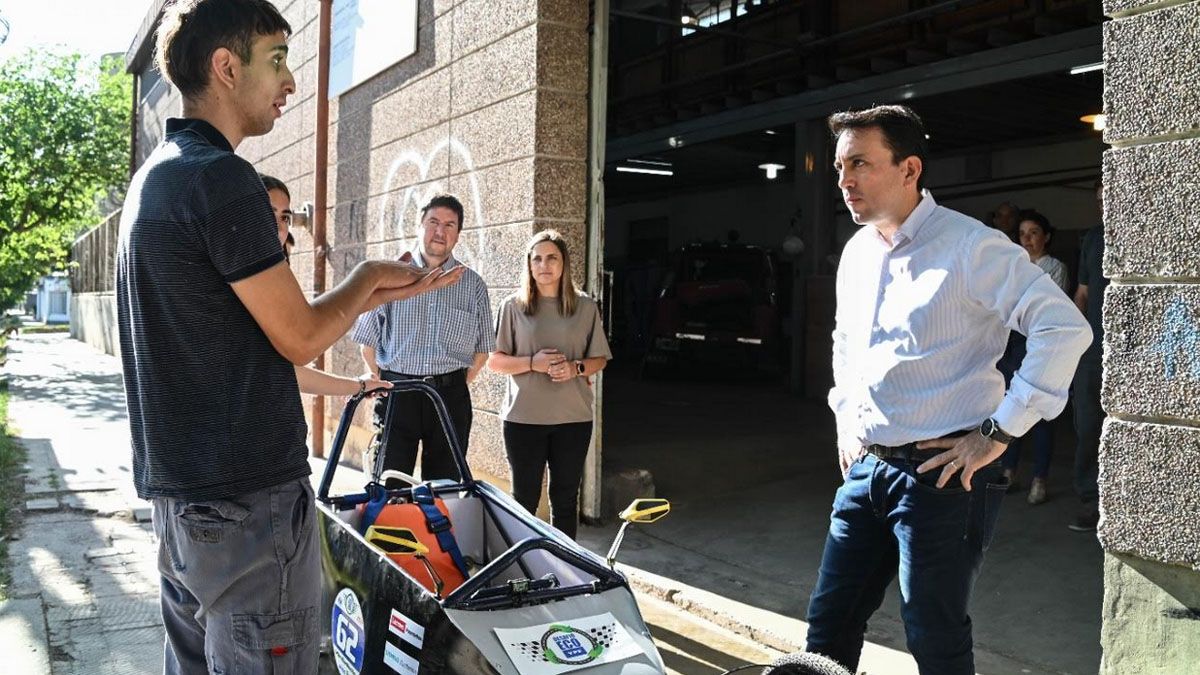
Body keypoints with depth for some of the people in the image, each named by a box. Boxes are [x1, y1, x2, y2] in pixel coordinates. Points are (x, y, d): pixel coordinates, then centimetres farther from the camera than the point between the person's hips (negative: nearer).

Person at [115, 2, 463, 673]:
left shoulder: (155, 175, 14)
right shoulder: (222, 177, -18)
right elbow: (300, 337, -16)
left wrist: (384, 289, 15)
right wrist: (370, 276, 3)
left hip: (177, 487, 10)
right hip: (247, 497, -10)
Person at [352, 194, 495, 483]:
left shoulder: (473, 285, 8)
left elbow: (482, 348, 12)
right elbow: (368, 342, 7)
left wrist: (456, 386, 6)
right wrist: (385, 385, 3)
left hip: (451, 397, 2)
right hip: (396, 393, -1)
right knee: (390, 484, 1)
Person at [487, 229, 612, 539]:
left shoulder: (586, 307, 5)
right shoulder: (513, 306, 1)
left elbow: (600, 360, 10)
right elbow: (494, 361, 1)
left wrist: (576, 368, -11)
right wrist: (532, 363, -15)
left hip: (573, 418, 1)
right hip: (523, 417, -1)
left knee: (565, 498, 11)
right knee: (524, 498, 6)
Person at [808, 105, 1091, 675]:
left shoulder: (969, 247, -13)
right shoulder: (857, 251, 11)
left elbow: (1065, 329, -20)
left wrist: (999, 433, -19)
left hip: (941, 473, -7)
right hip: (867, 467, 7)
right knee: (828, 627, 11)